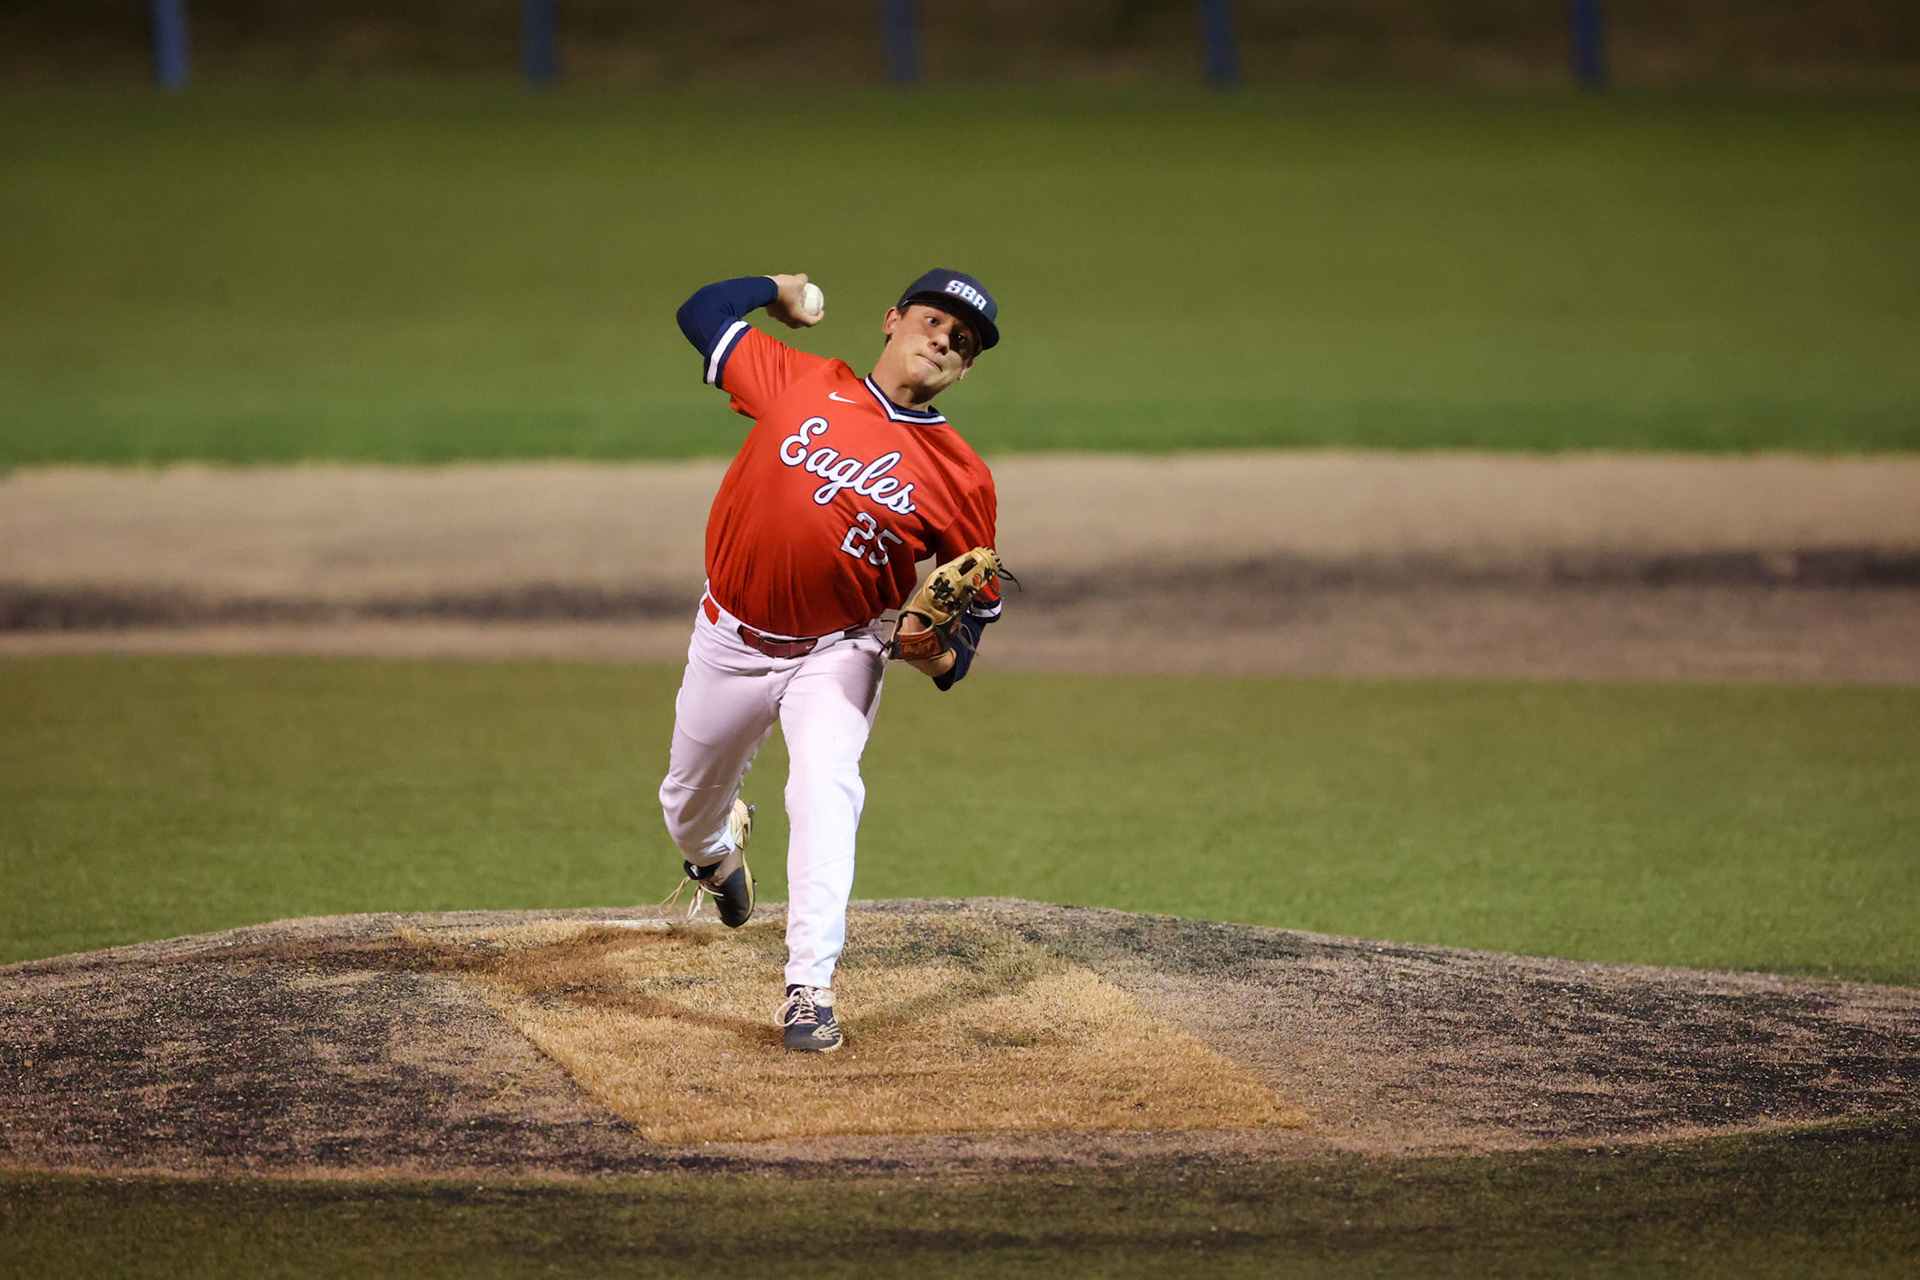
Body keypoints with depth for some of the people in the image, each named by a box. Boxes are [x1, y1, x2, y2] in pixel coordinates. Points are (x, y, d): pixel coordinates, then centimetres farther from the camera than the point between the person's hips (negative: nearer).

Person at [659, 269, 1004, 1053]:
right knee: (688, 805, 18)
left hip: (836, 656, -2)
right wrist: (776, 290, 19)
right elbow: (702, 313, 4)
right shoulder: (802, 383, -7)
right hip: (732, 642, 2)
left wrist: (942, 654, -22)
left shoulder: (962, 479, -9)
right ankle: (718, 853, 58)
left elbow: (979, 601, -2)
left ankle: (809, 990, -27)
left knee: (826, 788, -28)